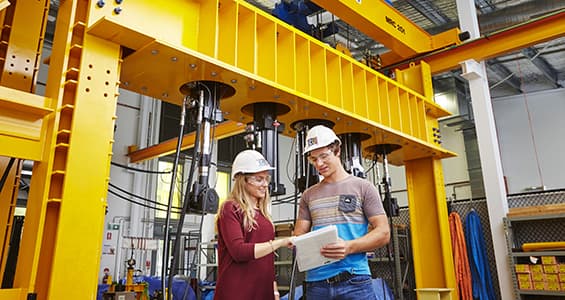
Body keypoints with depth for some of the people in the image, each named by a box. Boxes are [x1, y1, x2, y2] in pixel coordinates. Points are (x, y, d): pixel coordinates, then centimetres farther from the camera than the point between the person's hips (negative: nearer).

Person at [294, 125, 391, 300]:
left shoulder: (363, 187, 3)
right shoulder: (308, 195, 12)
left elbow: (383, 233, -2)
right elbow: (299, 236, 13)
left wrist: (349, 247, -17)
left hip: (354, 280, -3)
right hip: (316, 281, 3)